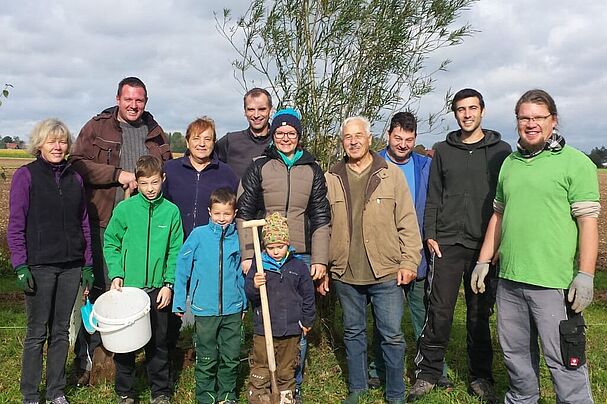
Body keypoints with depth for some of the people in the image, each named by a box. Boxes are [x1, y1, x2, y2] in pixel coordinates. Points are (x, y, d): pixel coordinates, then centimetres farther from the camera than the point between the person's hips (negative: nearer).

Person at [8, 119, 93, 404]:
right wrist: (20, 266, -11)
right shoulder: (26, 175, -3)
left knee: (61, 330, 11)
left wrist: (88, 265, 8)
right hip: (39, 266, -4)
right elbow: (15, 225, -5)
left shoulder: (74, 178, 9)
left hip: (71, 266, 4)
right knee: (37, 332, 4)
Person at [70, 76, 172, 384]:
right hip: (104, 222, -3)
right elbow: (77, 163, -4)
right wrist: (118, 174, -13)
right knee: (98, 287, 0)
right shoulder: (96, 127, 6)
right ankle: (84, 357, 13)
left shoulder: (155, 133, 16)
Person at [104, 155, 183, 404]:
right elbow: (111, 243, 3)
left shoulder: (171, 211, -2)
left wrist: (168, 284, -4)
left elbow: (175, 252, 1)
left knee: (158, 342, 11)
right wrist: (116, 274, -7)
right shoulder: (124, 209, -4)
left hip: (158, 288, 1)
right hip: (127, 286, 0)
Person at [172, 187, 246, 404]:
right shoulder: (199, 235, -6)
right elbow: (182, 267, -2)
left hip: (233, 309, 2)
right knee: (206, 359, 11)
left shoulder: (238, 238, 0)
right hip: (205, 308, -2)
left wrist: (243, 303, 16)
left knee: (231, 357, 12)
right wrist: (179, 302, -1)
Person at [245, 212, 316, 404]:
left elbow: (308, 295, 8)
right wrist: (254, 286, -27)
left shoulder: (299, 266, 0)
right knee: (260, 370, 6)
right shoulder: (258, 265, -4)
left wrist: (307, 321, 10)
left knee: (286, 370, 15)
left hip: (291, 329, 1)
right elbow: (248, 293, -5)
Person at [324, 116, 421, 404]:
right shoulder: (331, 179, 6)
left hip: (386, 273, -2)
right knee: (353, 333, 15)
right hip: (345, 275, 2)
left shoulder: (391, 174, 0)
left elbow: (407, 222, -1)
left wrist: (409, 261, -7)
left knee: (392, 335, 5)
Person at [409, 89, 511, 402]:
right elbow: (433, 197, 8)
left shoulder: (500, 150, 5)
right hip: (447, 244, 0)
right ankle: (428, 373, 14)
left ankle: (480, 377, 23)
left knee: (480, 314, 9)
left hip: (485, 246, 0)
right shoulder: (443, 150, 9)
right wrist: (429, 235, -1)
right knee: (439, 312, 0)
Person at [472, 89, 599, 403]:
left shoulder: (576, 163, -4)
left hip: (554, 283, -5)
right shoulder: (509, 163, 13)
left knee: (564, 360, 0)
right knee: (515, 354, 17)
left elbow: (588, 221, -9)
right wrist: (484, 261, 13)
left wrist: (585, 275, -15)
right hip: (509, 280, 6)